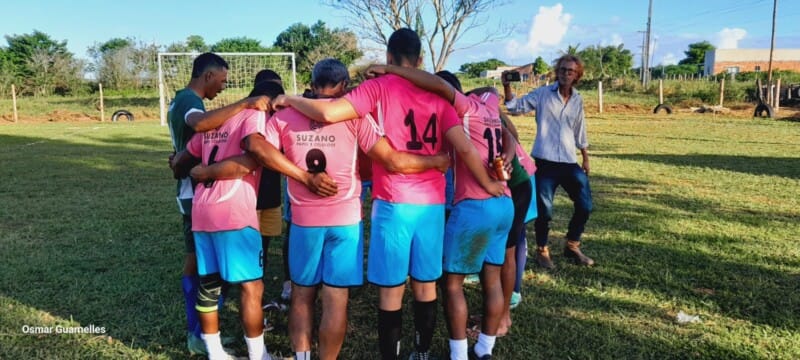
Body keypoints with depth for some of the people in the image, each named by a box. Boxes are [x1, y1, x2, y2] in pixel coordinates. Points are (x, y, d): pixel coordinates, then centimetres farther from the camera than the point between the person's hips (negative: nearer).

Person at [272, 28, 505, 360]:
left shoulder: (379, 87, -3)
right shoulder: (436, 95, 8)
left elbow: (328, 112, -15)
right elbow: (464, 147, 1)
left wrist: (290, 100, 3)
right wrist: (488, 184, 14)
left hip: (393, 202, -4)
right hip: (432, 202, 4)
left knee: (391, 290, 6)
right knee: (425, 284, 16)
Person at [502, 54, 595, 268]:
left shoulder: (578, 100, 10)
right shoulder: (542, 94, -2)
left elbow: (580, 132, 19)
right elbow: (515, 108, -7)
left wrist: (586, 158, 21)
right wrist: (507, 87, -23)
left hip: (569, 162, 5)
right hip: (545, 162, -4)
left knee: (585, 206, 7)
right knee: (544, 210, 0)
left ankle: (572, 247, 28)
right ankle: (542, 251, 21)